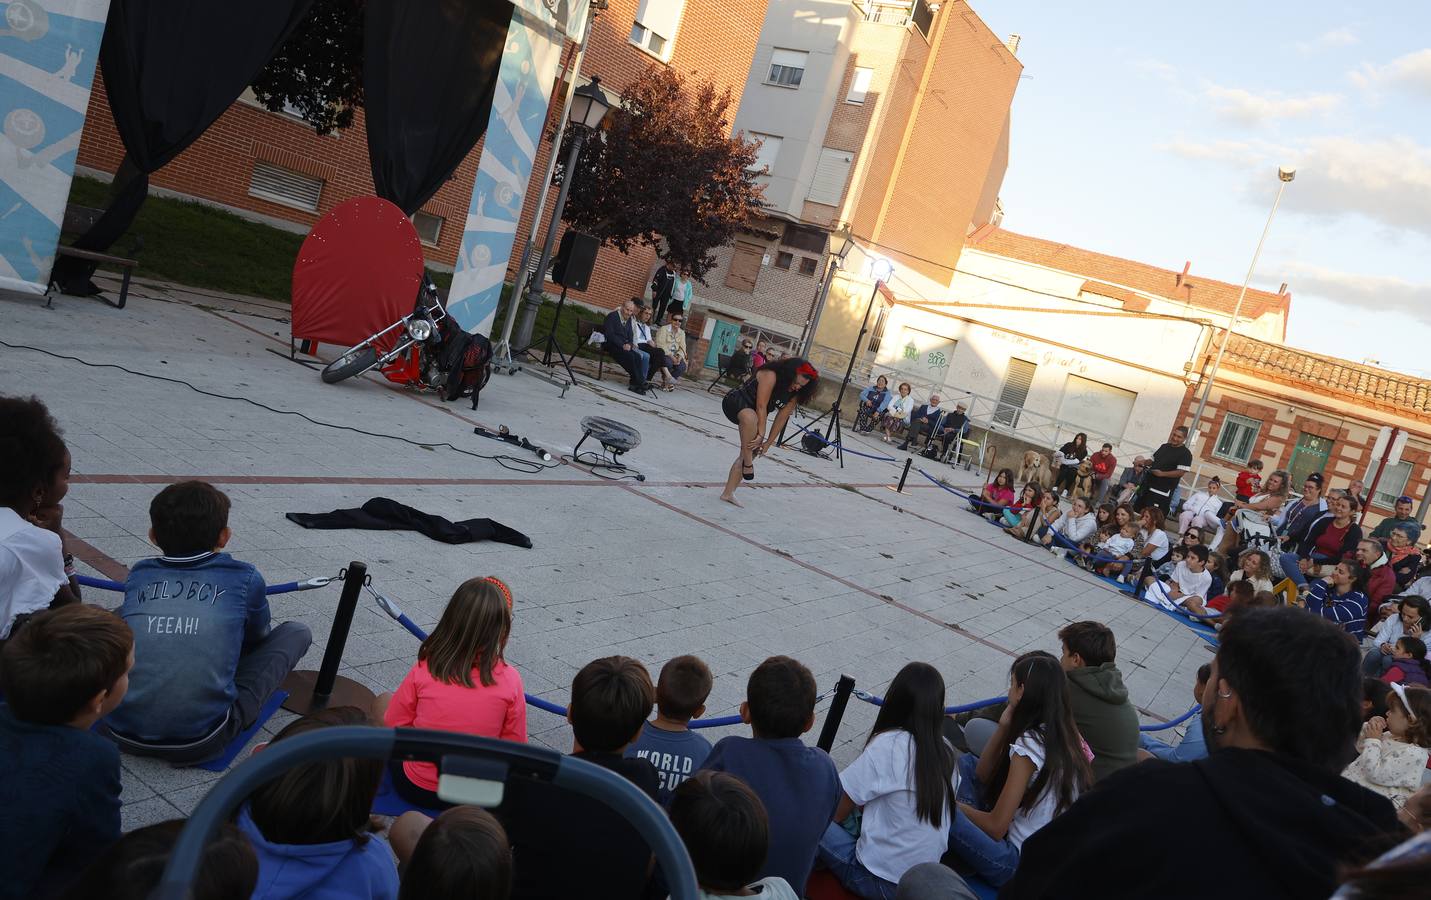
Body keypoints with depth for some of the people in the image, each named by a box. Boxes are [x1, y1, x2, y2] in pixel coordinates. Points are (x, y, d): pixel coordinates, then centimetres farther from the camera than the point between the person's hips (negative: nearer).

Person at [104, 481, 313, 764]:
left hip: (122, 732, 4)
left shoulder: (138, 575, 11)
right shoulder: (244, 578, 4)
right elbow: (257, 637, 25)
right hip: (200, 743, -4)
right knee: (296, 632, 12)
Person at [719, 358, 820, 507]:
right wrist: (761, 434, -30)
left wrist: (768, 443, -8)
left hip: (755, 415, 9)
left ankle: (728, 493, 5)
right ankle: (748, 463, -30)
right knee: (751, 418, -42)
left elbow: (782, 418, -4)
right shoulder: (770, 376, -26)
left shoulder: (794, 394, -4)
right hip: (736, 402, -9)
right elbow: (761, 407, -29)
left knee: (752, 451, 0)